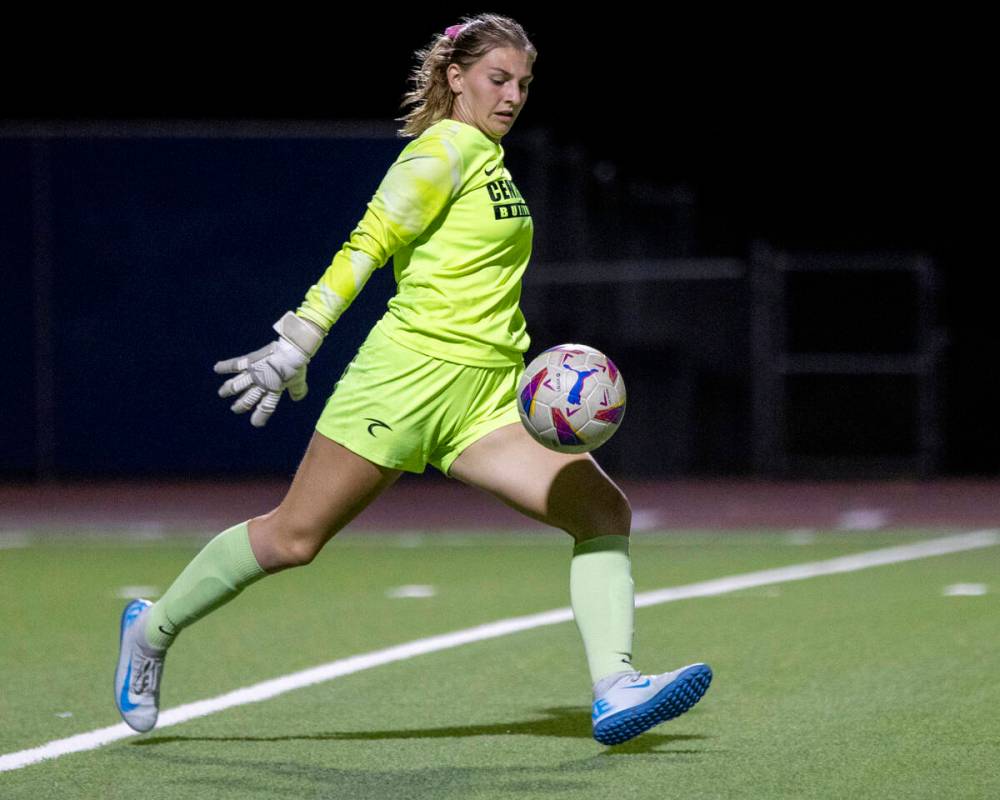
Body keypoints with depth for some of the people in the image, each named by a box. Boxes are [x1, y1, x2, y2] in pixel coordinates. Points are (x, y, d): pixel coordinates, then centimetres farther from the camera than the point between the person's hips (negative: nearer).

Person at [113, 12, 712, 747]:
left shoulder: (490, 157, 18)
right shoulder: (448, 148, -8)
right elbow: (367, 244, -15)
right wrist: (298, 340, -21)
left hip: (487, 403, 8)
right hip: (410, 375, -8)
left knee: (604, 511, -10)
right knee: (294, 536, -1)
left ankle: (614, 690, -21)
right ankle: (153, 629, 20)